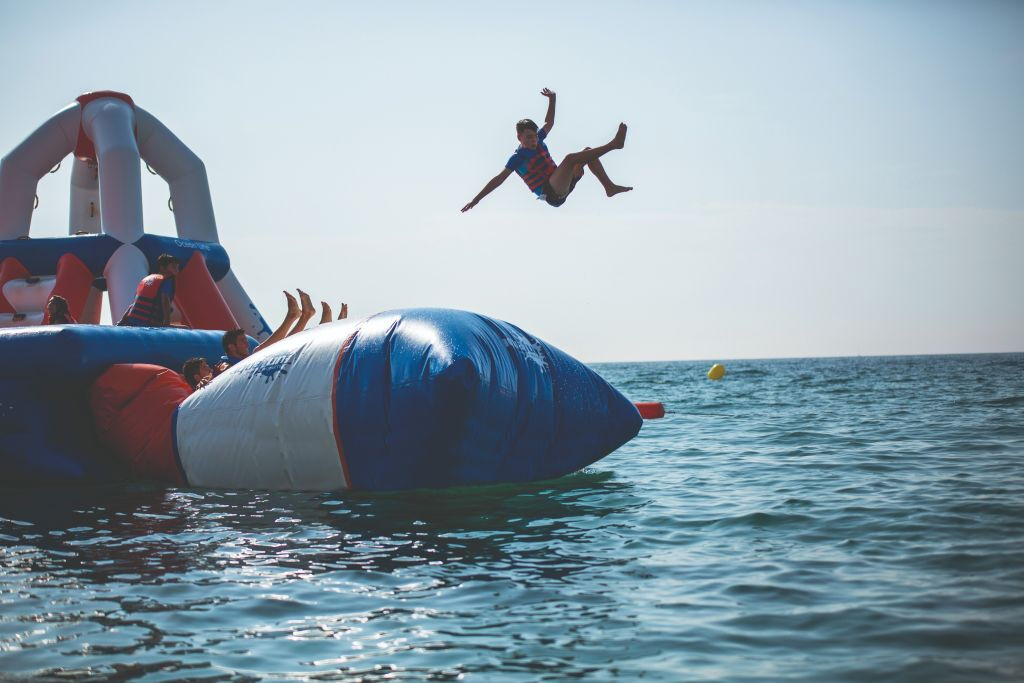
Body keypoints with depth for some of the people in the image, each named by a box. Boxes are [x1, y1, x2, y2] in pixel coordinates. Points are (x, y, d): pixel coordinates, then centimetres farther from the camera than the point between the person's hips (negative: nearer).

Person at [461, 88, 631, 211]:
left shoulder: (538, 141, 13)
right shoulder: (517, 158, -7)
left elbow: (549, 123, 26)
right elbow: (498, 179, -11)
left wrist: (552, 99, 15)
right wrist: (476, 199, -17)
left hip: (562, 187, 9)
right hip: (551, 194, -9)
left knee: (588, 152, 1)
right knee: (570, 158, -29)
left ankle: (609, 187, -10)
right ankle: (613, 144, -31)